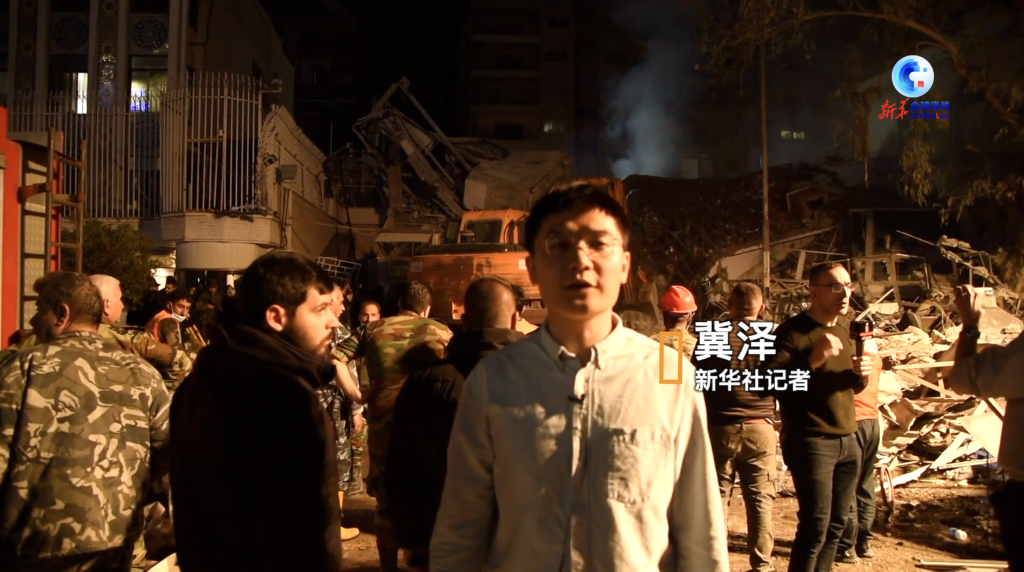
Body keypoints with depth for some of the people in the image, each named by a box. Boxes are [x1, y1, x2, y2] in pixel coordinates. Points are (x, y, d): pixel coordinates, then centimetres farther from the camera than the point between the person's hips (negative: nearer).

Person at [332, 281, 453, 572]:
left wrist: (356, 394, 6)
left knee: (387, 502, 15)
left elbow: (336, 357, 1)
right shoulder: (441, 332, 6)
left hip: (383, 423, 1)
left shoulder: (374, 329, 9)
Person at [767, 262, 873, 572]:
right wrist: (812, 360, -30)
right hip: (810, 442, -7)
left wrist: (861, 374, -1)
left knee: (836, 525, 11)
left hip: (847, 440, 7)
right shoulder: (793, 331, -12)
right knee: (815, 526, -8)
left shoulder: (845, 327, 12)